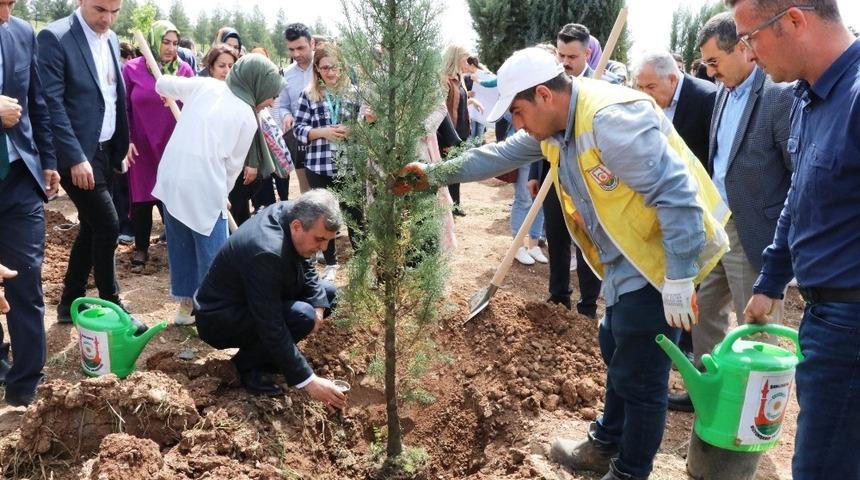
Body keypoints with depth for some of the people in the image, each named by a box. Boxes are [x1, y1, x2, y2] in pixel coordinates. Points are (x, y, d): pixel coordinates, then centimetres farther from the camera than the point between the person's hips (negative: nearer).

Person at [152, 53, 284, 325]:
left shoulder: (204, 85, 8)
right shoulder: (247, 117, -3)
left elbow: (163, 84, 17)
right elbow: (232, 164, 4)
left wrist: (170, 93, 40)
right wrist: (222, 193, 20)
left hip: (171, 178, 7)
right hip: (203, 187, -6)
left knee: (181, 246, 19)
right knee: (213, 253, 8)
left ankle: (185, 305, 31)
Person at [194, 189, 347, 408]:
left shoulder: (289, 212, -12)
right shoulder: (266, 251, -36)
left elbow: (305, 267, 4)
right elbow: (272, 327, -34)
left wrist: (319, 304, -15)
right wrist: (308, 381, -31)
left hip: (253, 301, 9)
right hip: (219, 318, -9)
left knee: (327, 292, 3)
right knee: (302, 316, -29)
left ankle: (263, 352, 8)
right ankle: (249, 363, -5)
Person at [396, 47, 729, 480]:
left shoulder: (611, 119, -27)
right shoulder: (557, 122, 4)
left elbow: (677, 195, -28)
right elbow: (502, 155, 16)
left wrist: (679, 280, -25)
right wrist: (435, 174, 18)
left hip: (658, 265, -10)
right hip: (626, 265, 10)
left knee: (639, 378, 3)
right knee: (618, 355, 24)